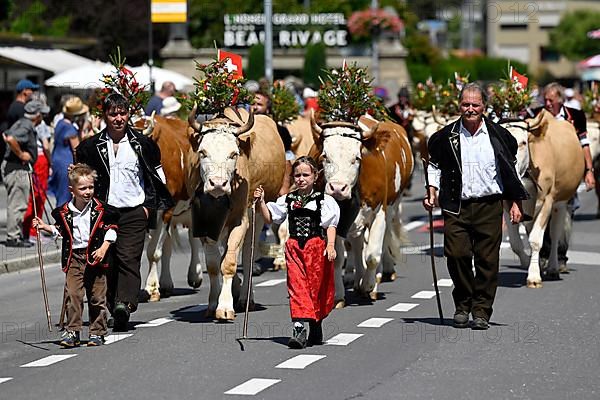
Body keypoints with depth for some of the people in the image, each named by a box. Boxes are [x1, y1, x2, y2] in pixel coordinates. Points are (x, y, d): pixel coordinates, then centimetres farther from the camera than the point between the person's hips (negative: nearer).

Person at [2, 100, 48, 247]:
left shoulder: (22, 123, 13)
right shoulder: (26, 127, -18)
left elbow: (6, 135, 25)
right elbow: (11, 139, -34)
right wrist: (21, 154, -21)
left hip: (11, 167, 11)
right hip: (18, 169, -11)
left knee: (16, 204, 15)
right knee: (17, 204, -7)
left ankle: (16, 235, 21)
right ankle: (13, 238, -5)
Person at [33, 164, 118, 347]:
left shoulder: (100, 210, -4)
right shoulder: (64, 212, 2)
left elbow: (111, 229, 3)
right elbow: (60, 230, 20)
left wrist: (103, 248, -7)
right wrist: (45, 227, 7)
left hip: (95, 257, -1)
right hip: (74, 258, 1)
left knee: (97, 297, 4)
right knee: (73, 294, -6)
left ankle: (97, 332, 14)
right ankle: (73, 332, -2)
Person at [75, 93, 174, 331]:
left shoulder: (143, 144, 7)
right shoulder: (91, 147, 7)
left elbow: (157, 178, 15)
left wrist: (148, 205, 6)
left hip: (134, 213, -2)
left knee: (129, 258, -16)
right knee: (107, 261, 1)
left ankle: (125, 304, -30)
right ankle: (115, 311, 8)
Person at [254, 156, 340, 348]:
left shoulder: (324, 200, 1)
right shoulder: (287, 200, 10)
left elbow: (330, 225, -1)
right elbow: (270, 218, 16)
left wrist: (330, 245, -14)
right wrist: (261, 202, 1)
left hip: (316, 246, -2)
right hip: (294, 246, 2)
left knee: (316, 286, 3)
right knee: (296, 285, -9)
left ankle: (316, 326, 20)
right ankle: (299, 327, -18)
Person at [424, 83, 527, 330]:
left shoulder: (499, 136, 4)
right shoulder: (446, 137, 5)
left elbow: (511, 171, 12)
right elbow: (435, 164, 18)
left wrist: (515, 203, 8)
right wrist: (432, 191, 5)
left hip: (489, 206, 0)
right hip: (456, 207, 0)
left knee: (487, 260, -2)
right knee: (457, 255, -6)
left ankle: (481, 311, 6)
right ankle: (462, 306, 13)